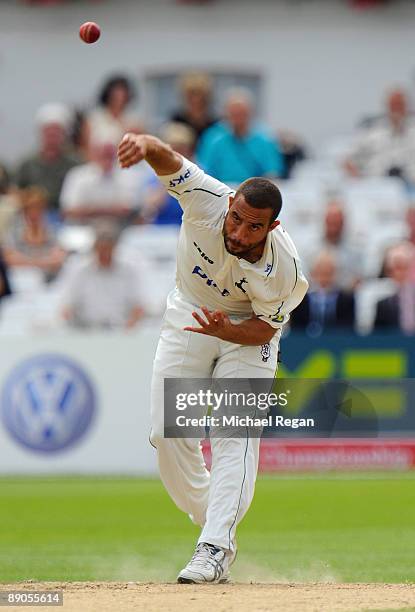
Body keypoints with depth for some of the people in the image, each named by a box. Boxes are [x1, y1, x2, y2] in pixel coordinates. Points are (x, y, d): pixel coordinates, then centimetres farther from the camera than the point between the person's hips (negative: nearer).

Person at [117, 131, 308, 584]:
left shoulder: (282, 266, -31)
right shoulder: (206, 200, -30)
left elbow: (266, 327, -18)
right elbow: (168, 161, -43)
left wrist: (226, 332, -39)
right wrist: (145, 145, -68)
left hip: (247, 331, -3)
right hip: (189, 313, 3)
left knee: (234, 435, -18)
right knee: (168, 432, -3)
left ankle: (215, 548, -21)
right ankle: (212, 521, 15)